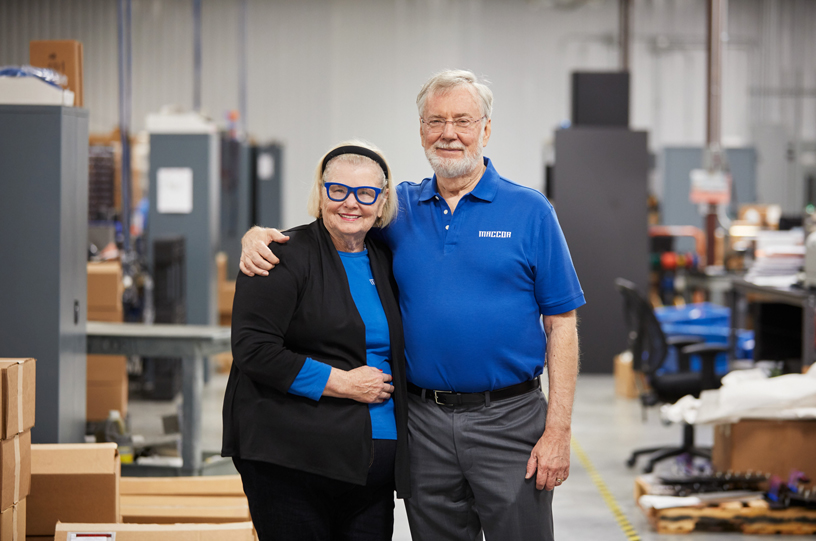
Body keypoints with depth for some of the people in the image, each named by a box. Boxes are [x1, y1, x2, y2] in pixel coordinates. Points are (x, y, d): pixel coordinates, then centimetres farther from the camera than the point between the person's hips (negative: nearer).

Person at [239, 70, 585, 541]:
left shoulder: (530, 211, 0)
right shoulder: (399, 208, 8)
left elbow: (561, 324, -2)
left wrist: (558, 430, -9)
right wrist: (259, 234, -8)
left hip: (508, 418, -3)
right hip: (425, 423, 3)